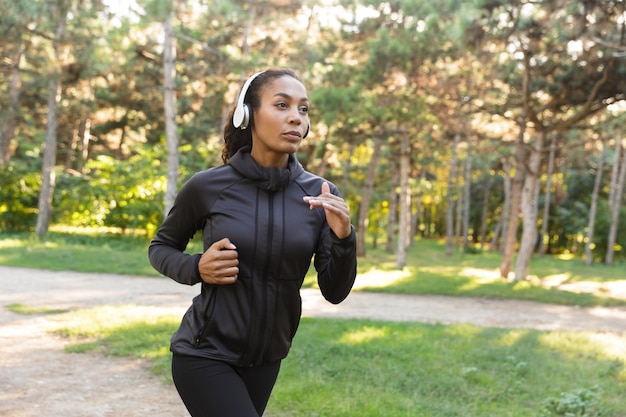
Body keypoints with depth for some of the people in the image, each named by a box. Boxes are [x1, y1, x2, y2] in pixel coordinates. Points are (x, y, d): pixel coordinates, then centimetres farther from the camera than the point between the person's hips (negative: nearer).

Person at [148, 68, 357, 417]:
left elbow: (335, 292, -6)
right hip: (205, 355, -4)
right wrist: (196, 268, -17)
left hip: (265, 359, 4)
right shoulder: (208, 186, -14)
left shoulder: (321, 195, -7)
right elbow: (161, 247, 3)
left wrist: (343, 238, -23)